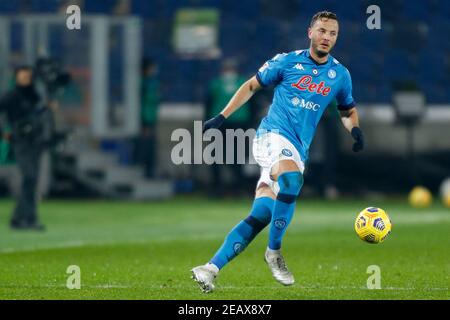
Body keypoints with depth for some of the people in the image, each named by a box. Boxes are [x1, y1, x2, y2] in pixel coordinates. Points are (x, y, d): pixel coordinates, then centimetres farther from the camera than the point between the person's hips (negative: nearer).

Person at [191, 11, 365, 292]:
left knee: (261, 216, -6)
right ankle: (274, 252, -22)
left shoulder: (340, 75, 9)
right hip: (273, 134, -4)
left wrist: (355, 129, 2)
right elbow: (252, 86, 10)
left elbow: (348, 110, 25)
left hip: (298, 151, 4)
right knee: (292, 178, -36)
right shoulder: (287, 61, 0)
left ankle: (211, 268, -4)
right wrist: (221, 117, 4)